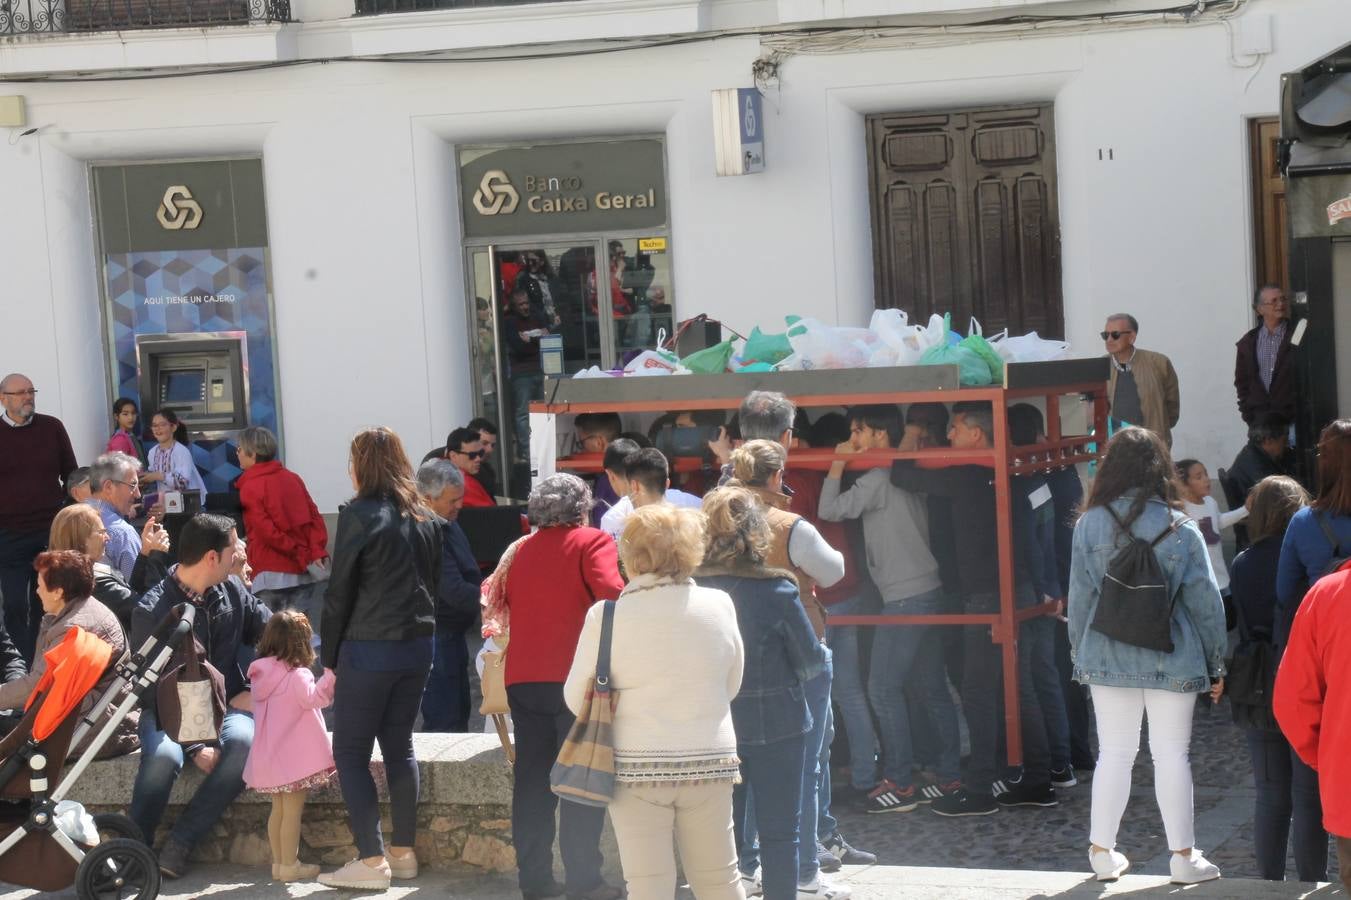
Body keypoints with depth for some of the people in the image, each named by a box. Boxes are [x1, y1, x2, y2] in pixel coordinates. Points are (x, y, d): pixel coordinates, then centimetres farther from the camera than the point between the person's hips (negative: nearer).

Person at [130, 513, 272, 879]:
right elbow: (155, 689, -15)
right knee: (164, 755, -37)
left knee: (243, 741, -32)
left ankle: (178, 845, -26)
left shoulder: (232, 589, 2)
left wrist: (254, 691, -1)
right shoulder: (152, 611, -13)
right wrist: (194, 746, -23)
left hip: (227, 705, 3)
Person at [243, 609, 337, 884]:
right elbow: (313, 697, -28)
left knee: (278, 809, 16)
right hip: (295, 755, -8)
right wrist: (330, 675, -28)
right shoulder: (297, 675, -16)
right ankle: (289, 866, 0)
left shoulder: (262, 674, 9)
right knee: (293, 810, -2)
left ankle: (278, 862, 20)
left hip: (270, 757, 8)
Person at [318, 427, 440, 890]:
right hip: (418, 645, 7)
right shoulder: (424, 518, 9)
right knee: (399, 746, 15)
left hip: (369, 649, -7)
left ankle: (371, 861, -6)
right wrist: (421, 633, 14)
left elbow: (340, 591, -8)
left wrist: (330, 658, -1)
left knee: (350, 752, -1)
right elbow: (434, 584, 12)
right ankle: (403, 852, 16)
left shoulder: (359, 514, -10)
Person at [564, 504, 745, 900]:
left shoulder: (605, 616, -9)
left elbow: (576, 699, -1)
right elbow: (731, 687, 9)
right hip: (709, 763, 2)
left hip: (635, 767, -2)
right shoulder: (719, 606, -2)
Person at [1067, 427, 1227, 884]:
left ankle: (1103, 852, 15)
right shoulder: (1180, 529, -7)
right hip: (1172, 661, -1)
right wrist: (1215, 665, 5)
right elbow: (1205, 601, -3)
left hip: (1109, 659, 1)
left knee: (1114, 753, 10)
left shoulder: (1090, 525, -4)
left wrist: (1081, 652, 12)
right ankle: (1183, 856, 12)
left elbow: (1080, 597, 0)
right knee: (1172, 754, 6)